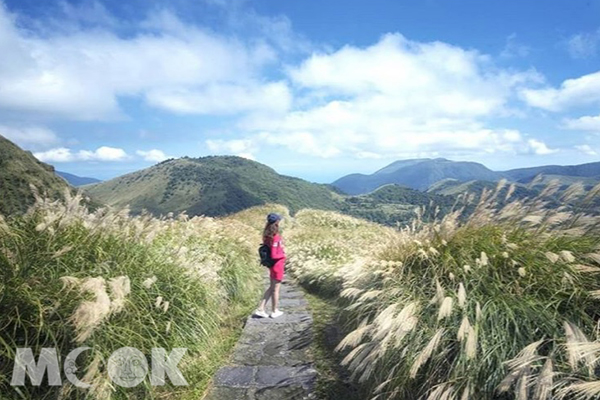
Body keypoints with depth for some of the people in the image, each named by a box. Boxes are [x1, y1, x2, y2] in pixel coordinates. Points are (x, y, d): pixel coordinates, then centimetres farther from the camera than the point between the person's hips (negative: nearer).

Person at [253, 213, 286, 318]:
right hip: (277, 264, -8)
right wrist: (283, 255, -8)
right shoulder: (275, 237, -24)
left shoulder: (268, 235, 2)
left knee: (272, 287, 18)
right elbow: (273, 255, -24)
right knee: (276, 288, 7)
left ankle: (260, 309, 19)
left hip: (272, 265, 8)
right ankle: (275, 311, 23)